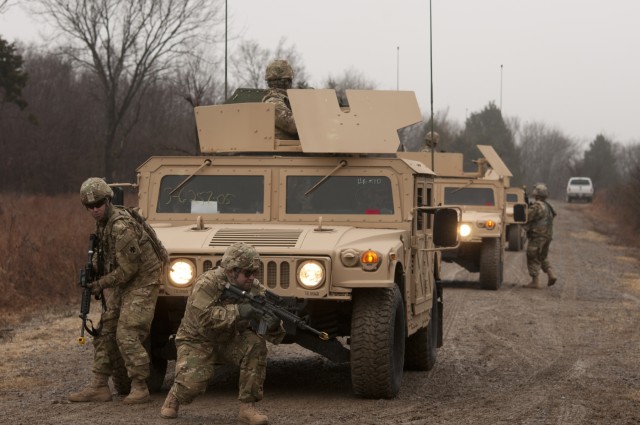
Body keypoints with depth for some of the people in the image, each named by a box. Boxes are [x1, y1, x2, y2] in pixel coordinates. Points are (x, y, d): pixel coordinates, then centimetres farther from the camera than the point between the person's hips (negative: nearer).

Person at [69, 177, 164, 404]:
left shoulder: (121, 227, -27)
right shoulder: (103, 222, 3)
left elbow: (127, 269, -24)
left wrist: (101, 284, -14)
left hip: (141, 282, -10)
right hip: (122, 283, 10)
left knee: (127, 335, -14)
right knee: (104, 332, 8)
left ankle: (139, 388, -6)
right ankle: (99, 387, 12)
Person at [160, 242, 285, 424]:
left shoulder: (254, 288, -10)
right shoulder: (208, 283, -23)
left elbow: (274, 337, -11)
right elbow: (203, 318, -38)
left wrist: (273, 326, -37)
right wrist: (238, 311, -41)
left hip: (229, 341, 4)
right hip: (198, 341, -4)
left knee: (256, 343, -26)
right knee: (194, 382, -30)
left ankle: (247, 406, -15)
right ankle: (174, 397, 9)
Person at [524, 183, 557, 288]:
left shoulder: (536, 206, -17)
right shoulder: (548, 206, 12)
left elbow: (526, 218, -19)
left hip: (537, 236, -9)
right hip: (548, 235, 9)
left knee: (533, 259, 0)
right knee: (542, 257, 22)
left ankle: (535, 281, -1)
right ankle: (551, 275, 7)